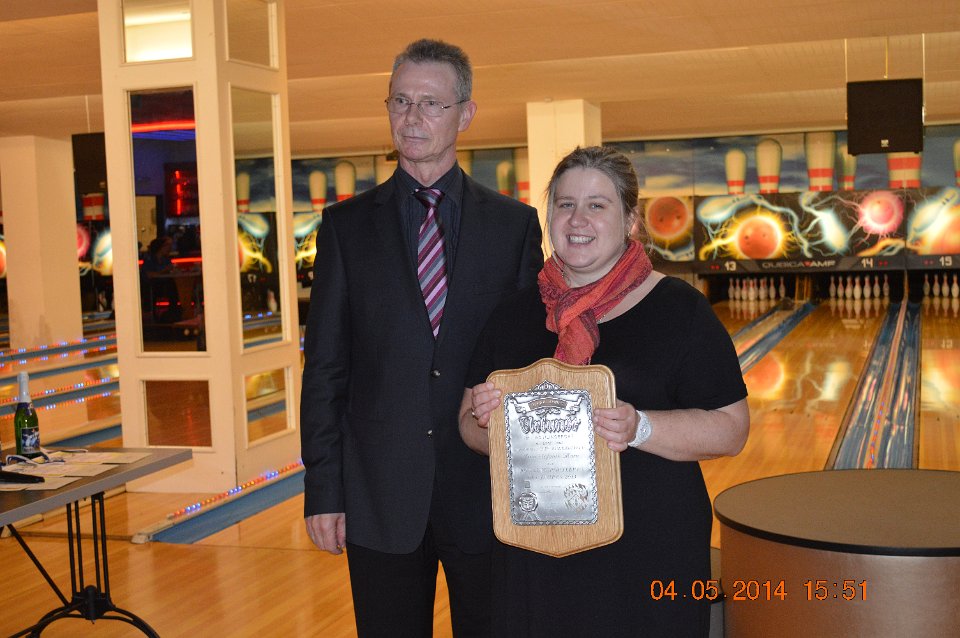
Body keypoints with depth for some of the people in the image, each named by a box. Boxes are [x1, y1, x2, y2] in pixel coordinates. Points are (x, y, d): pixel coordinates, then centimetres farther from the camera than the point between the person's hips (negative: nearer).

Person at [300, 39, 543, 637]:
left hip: (487, 492, 0)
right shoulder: (347, 225, 2)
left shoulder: (515, 224, 2)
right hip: (381, 496, 0)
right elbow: (325, 368, 1)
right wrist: (323, 490, -3)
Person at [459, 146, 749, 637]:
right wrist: (487, 417, -12)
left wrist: (640, 428, -23)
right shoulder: (515, 312, 7)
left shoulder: (676, 309, -4)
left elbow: (730, 430, -7)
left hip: (649, 557, -3)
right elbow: (471, 427, 11)